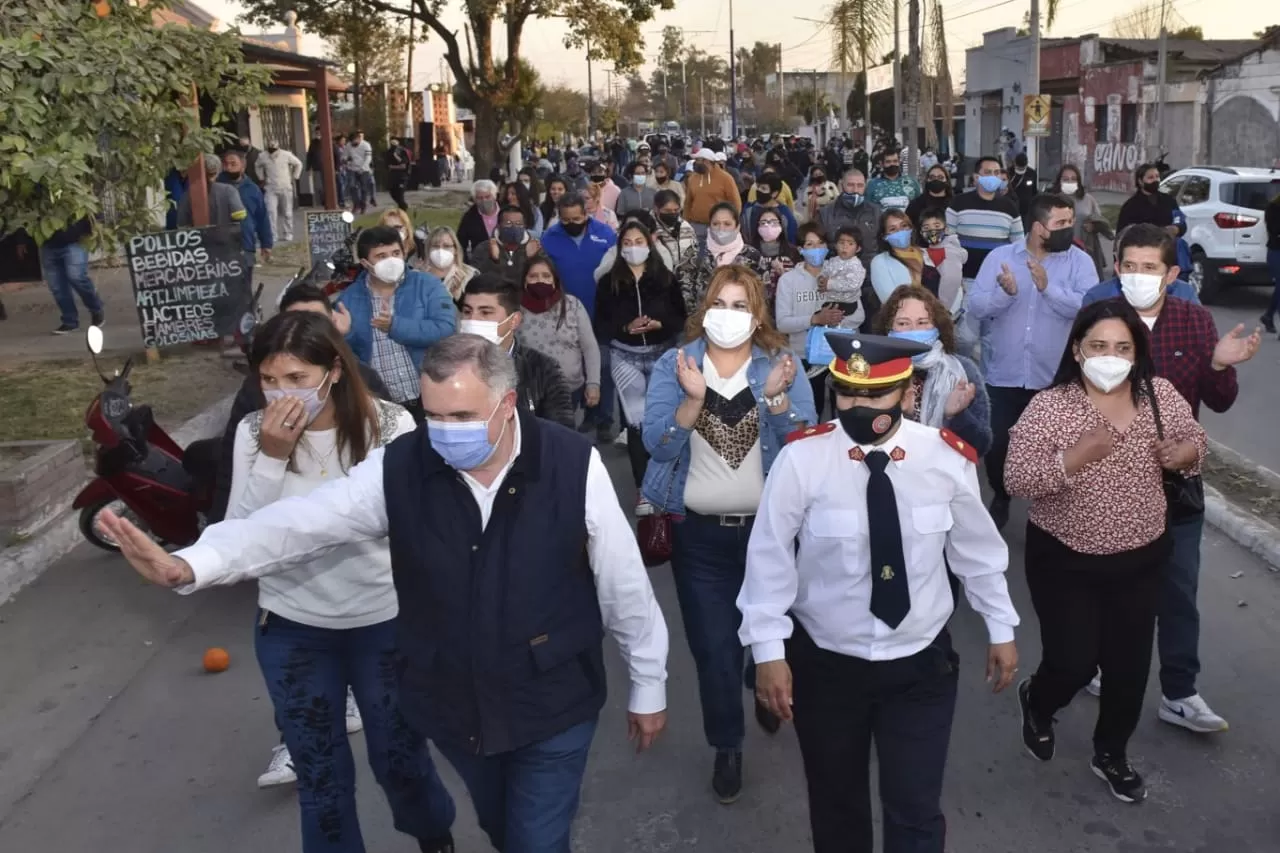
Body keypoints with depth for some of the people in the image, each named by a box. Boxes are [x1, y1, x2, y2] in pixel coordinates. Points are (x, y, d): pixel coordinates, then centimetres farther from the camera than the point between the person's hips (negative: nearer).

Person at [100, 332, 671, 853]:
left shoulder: (573, 465, -20)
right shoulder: (399, 468, -13)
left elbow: (624, 584, -11)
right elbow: (303, 521, -19)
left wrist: (648, 685, -2)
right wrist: (189, 564, -34)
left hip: (553, 703, -3)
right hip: (452, 703, 4)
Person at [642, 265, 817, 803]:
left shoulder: (782, 365, -4)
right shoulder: (674, 365, -5)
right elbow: (657, 443, -14)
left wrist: (776, 396, -28)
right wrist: (693, 399, -29)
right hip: (698, 533, 0)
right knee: (712, 644, 6)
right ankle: (726, 745, 27)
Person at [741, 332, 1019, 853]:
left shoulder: (948, 457, -11)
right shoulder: (802, 458, -18)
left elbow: (977, 549, 4)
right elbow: (769, 557, -11)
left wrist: (1000, 628, 11)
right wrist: (768, 650, -11)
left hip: (922, 663, 1)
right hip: (824, 663, 0)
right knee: (836, 806, 20)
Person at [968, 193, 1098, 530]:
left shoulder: (1080, 261, -3)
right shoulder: (1000, 256, 0)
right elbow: (976, 306, -8)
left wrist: (1049, 287, -27)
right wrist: (1004, 292, -26)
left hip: (1055, 379, -1)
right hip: (1004, 375, 1)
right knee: (996, 444, 9)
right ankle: (1000, 500, 35)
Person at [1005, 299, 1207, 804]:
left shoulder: (1161, 395, -6)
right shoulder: (1048, 408, -18)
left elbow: (1195, 439, 9)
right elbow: (1016, 481, -21)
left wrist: (1185, 452, -14)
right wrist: (1076, 456, -34)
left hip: (1140, 557, 4)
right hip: (1065, 560, -4)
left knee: (1130, 664, 14)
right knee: (1074, 663, 1)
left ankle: (1111, 754, 39)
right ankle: (1036, 703, 38)